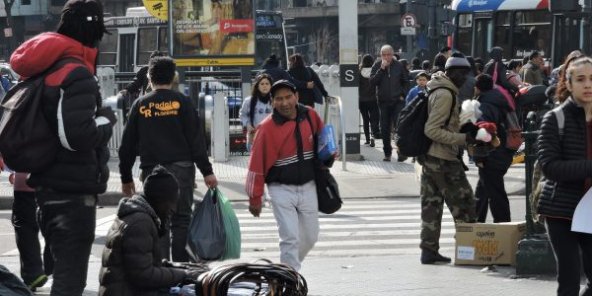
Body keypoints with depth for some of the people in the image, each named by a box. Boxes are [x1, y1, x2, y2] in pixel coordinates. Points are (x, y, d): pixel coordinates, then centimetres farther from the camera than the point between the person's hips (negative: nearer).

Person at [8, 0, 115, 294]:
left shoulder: (45, 70, 13)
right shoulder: (77, 74, -17)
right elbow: (79, 136, -26)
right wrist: (106, 119, -9)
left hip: (47, 185, 10)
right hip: (73, 190, -10)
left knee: (64, 268, 20)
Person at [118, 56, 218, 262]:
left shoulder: (140, 105, 7)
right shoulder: (182, 102, 0)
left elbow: (127, 144, 9)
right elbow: (196, 139, -5)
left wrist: (126, 178, 17)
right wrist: (207, 171, -3)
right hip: (181, 168, -2)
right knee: (181, 220, 2)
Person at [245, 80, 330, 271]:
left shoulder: (310, 116, -2)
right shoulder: (267, 128, -16)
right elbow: (257, 163, -11)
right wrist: (255, 198, -8)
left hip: (308, 187, 5)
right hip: (281, 189, -5)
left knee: (310, 237, 14)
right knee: (290, 239, -12)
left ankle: (290, 267, 37)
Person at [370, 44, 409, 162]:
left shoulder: (398, 66, 2)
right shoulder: (377, 66, 1)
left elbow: (405, 81, 14)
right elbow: (372, 82, -12)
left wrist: (402, 94, 3)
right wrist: (381, 69, -18)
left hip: (398, 101, -1)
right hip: (383, 102, 1)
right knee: (385, 129, 6)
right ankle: (387, 153, 15)